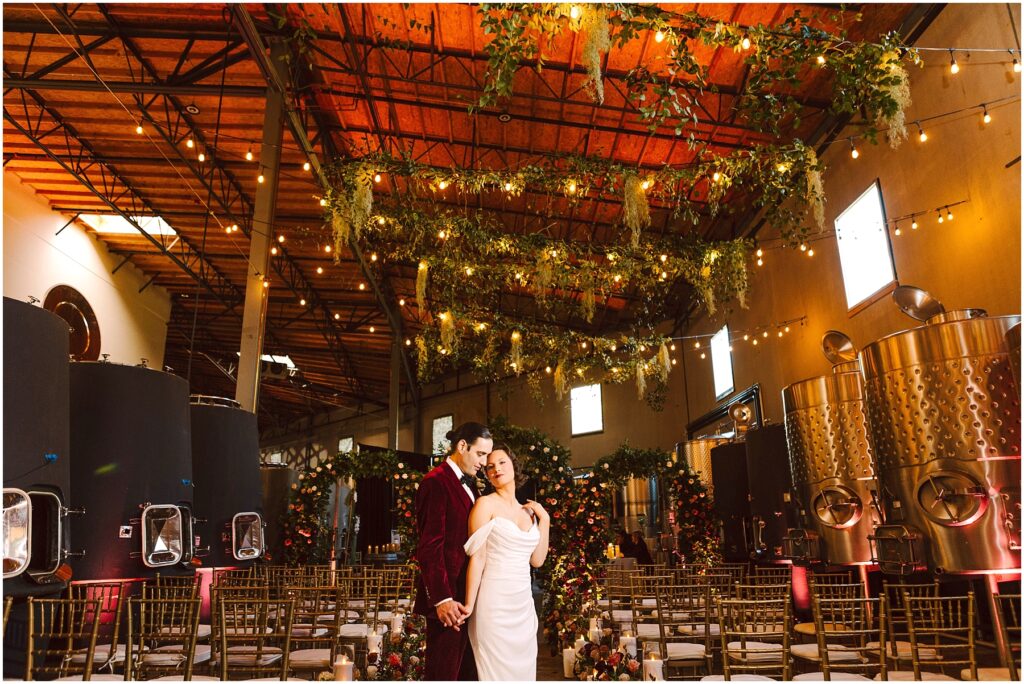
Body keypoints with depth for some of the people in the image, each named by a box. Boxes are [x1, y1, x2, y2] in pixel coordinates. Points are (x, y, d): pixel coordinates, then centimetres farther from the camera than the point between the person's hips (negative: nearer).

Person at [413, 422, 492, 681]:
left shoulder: (469, 483, 16)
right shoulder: (436, 482, -11)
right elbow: (429, 546, -16)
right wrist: (442, 598, -20)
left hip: (467, 595, 8)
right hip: (448, 597, -8)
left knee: (468, 671, 11)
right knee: (443, 672, 0)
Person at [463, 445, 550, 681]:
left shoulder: (528, 511, 12)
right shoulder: (486, 504, -5)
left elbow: (537, 560, 11)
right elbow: (477, 558, -10)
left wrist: (544, 520, 7)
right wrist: (469, 605, -13)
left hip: (523, 603, 6)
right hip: (494, 602, -6)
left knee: (523, 668, 13)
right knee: (497, 670, 1)